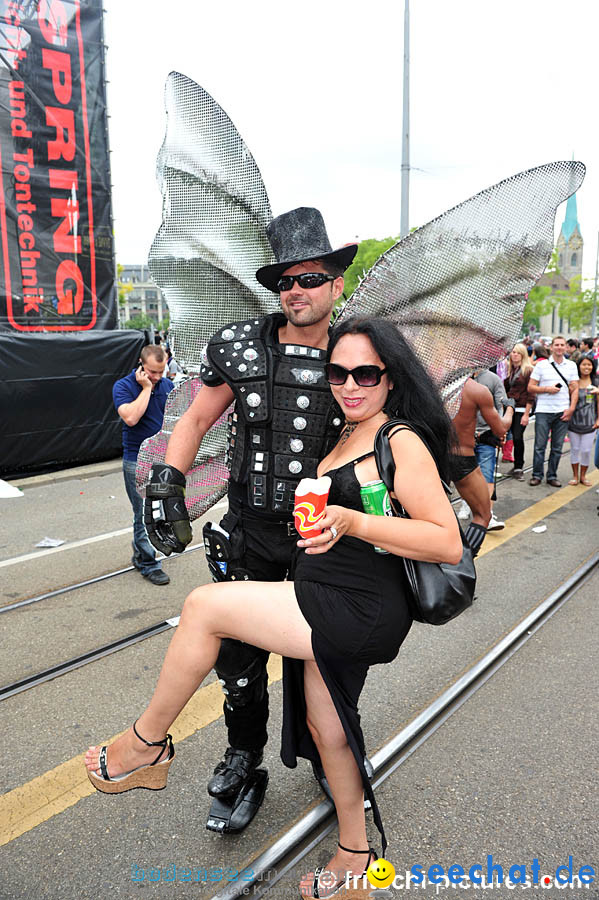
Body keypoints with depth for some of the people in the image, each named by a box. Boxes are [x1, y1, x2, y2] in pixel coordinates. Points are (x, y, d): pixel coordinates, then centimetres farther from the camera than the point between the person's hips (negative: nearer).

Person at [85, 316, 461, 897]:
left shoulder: (402, 441, -13)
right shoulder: (348, 436, 13)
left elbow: (448, 544, -20)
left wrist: (353, 523, -30)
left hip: (360, 610, -10)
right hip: (328, 608, 10)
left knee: (204, 606, -12)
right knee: (324, 724, 22)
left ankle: (147, 744, 10)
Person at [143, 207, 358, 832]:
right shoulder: (240, 347, -4)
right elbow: (196, 421, 6)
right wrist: (165, 484, -6)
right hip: (250, 535, 1)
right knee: (240, 662, 11)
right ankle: (243, 768, 37)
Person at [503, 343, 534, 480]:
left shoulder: (528, 370, -5)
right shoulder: (509, 370, 13)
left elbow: (530, 394, -8)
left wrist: (526, 414, -12)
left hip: (522, 408, -5)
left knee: (518, 437, -10)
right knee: (515, 438, 5)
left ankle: (518, 468, 2)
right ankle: (517, 467, 14)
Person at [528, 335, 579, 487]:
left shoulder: (571, 366, 10)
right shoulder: (541, 365, 3)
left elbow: (575, 389, 8)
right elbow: (530, 388, 2)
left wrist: (571, 409, -3)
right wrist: (547, 389, -12)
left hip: (563, 412, 2)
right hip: (543, 411, -2)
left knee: (557, 447, 6)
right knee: (540, 445, 0)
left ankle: (552, 476, 15)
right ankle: (537, 475, 10)